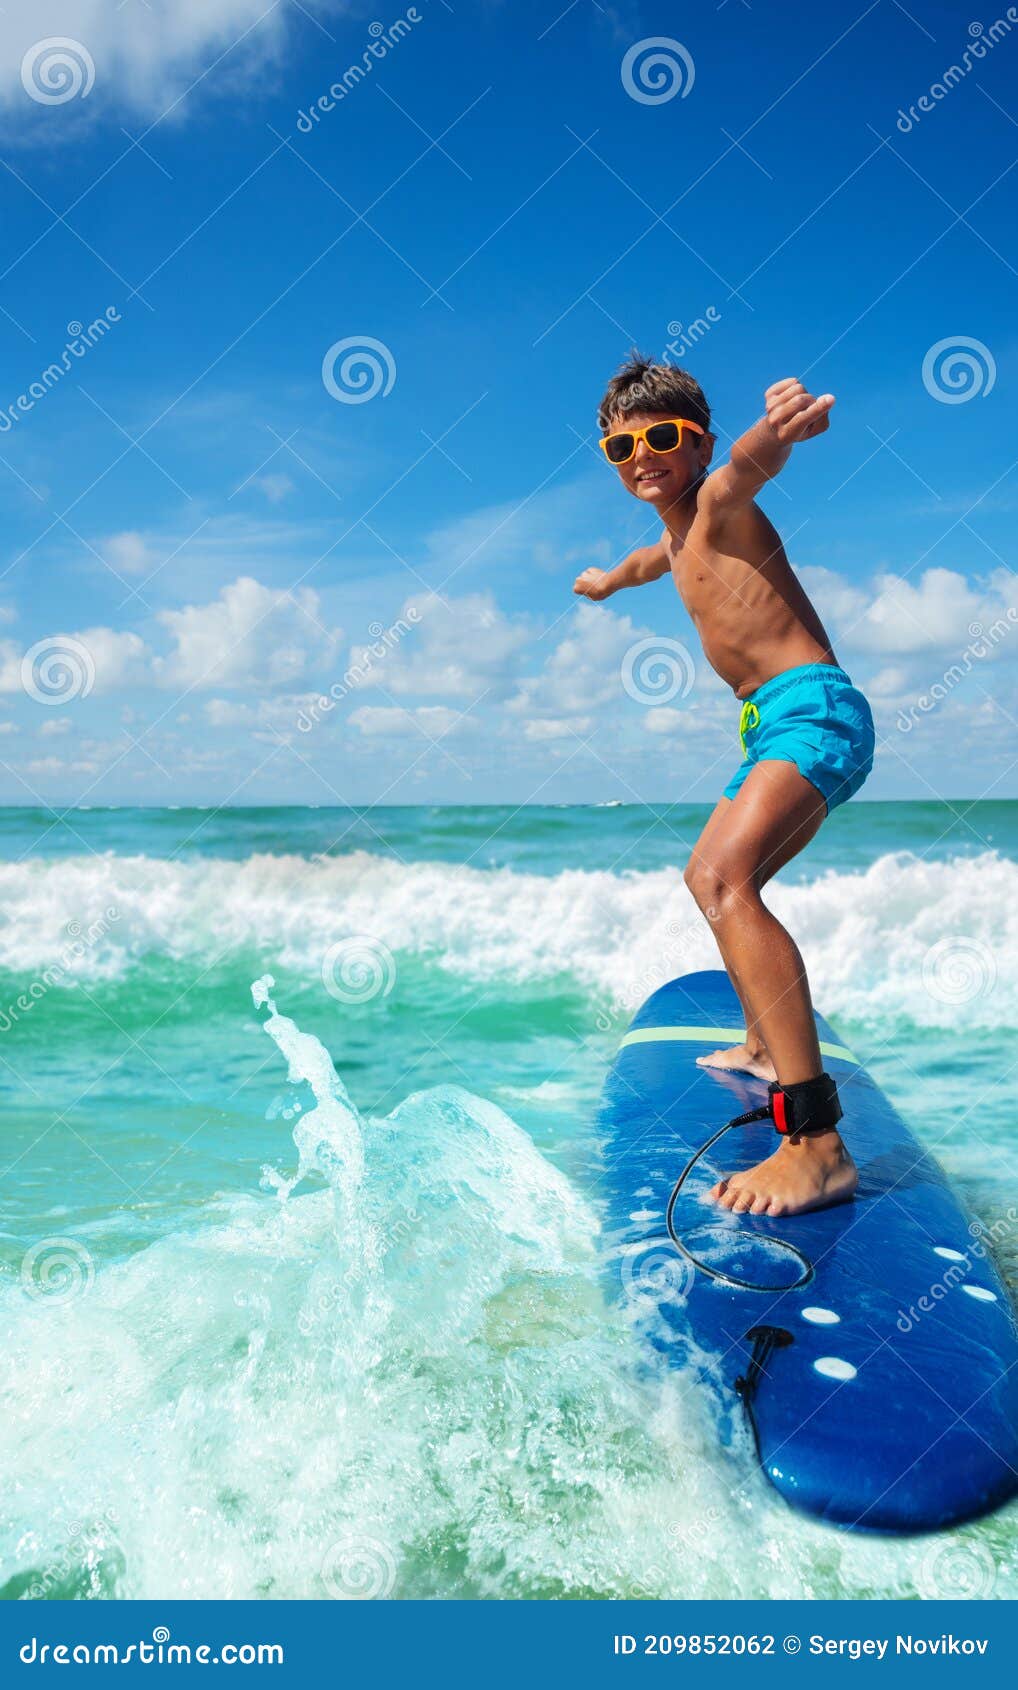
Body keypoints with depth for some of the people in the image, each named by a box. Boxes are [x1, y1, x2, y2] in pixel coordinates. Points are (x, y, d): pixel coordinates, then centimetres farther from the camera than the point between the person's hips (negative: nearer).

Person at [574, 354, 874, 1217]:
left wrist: (778, 429, -54)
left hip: (812, 710, -10)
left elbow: (749, 462, -31)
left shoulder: (720, 502, -5)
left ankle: (817, 1144, -39)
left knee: (722, 877, -32)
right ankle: (766, 1049, 47)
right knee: (716, 880, 28)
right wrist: (607, 579, 68)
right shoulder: (678, 535, 21)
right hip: (777, 727, 10)